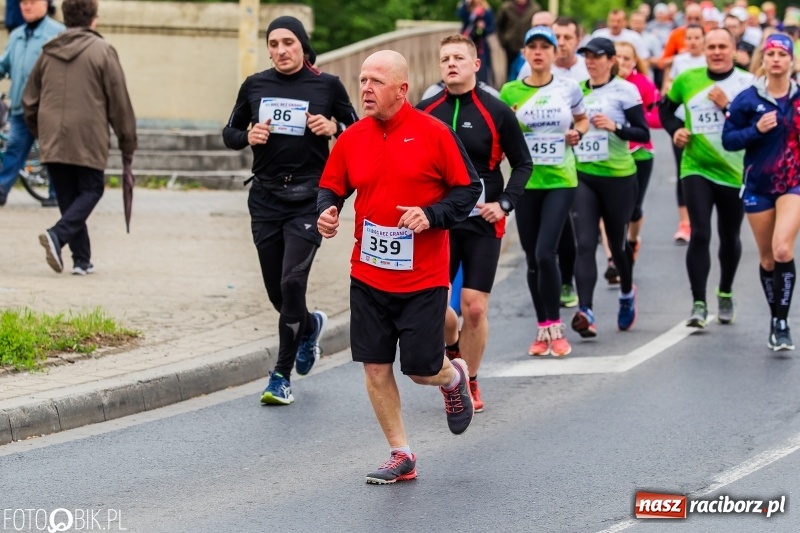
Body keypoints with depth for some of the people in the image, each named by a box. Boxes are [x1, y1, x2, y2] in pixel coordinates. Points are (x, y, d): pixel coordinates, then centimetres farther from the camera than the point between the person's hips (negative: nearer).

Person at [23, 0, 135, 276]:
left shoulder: (48, 52, 8)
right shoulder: (102, 51, -5)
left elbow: (29, 101, 14)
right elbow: (119, 103, -4)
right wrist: (127, 146, 4)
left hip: (52, 141, 4)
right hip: (88, 140, -4)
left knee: (68, 198, 14)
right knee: (90, 191, 8)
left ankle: (81, 258, 10)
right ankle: (57, 235, -15)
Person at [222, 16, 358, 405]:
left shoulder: (327, 86, 0)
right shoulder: (255, 86, 6)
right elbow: (230, 133, 15)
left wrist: (333, 128, -13)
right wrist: (248, 136, -7)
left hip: (308, 198, -3)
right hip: (266, 197, 3)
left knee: (292, 282, -15)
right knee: (276, 291, 9)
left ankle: (282, 376, -5)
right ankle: (310, 325, 44)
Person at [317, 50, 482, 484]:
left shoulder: (433, 133, -8)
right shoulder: (352, 138, 3)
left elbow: (468, 188, -4)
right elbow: (331, 187, 14)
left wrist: (431, 215, -18)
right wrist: (326, 210, -8)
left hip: (423, 278, -4)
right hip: (368, 276, 4)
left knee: (421, 369, -1)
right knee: (375, 367, 3)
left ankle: (454, 377, 36)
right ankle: (400, 456, 16)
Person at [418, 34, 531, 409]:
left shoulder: (496, 112, -3)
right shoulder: (424, 112, 3)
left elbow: (523, 163, 4)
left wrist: (504, 203, -9)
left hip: (482, 223, -2)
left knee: (475, 307, -5)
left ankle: (469, 383, 13)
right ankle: (453, 345, 30)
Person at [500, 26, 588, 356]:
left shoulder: (569, 88, 1)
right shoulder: (510, 92, 1)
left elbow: (582, 120, 18)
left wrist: (577, 133, -3)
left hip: (560, 181, -2)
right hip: (525, 181, 2)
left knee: (545, 253, -15)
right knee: (532, 259, 6)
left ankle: (555, 328, -2)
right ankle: (542, 329, 17)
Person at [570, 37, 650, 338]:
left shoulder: (625, 90, -5)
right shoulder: (578, 90, 9)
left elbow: (643, 134, -9)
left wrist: (615, 126, -23)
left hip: (617, 176, -3)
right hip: (583, 175, 3)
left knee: (617, 242, 11)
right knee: (585, 244, -11)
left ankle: (627, 293, 40)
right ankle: (585, 312, -21)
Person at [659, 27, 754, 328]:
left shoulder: (747, 83, -5)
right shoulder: (688, 80, 2)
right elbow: (665, 107, 19)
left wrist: (728, 106, -22)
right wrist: (675, 129, 2)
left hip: (734, 172, 0)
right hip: (696, 170, 0)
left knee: (729, 238, 13)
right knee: (700, 235, -13)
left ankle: (725, 294, 36)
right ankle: (699, 304, -11)